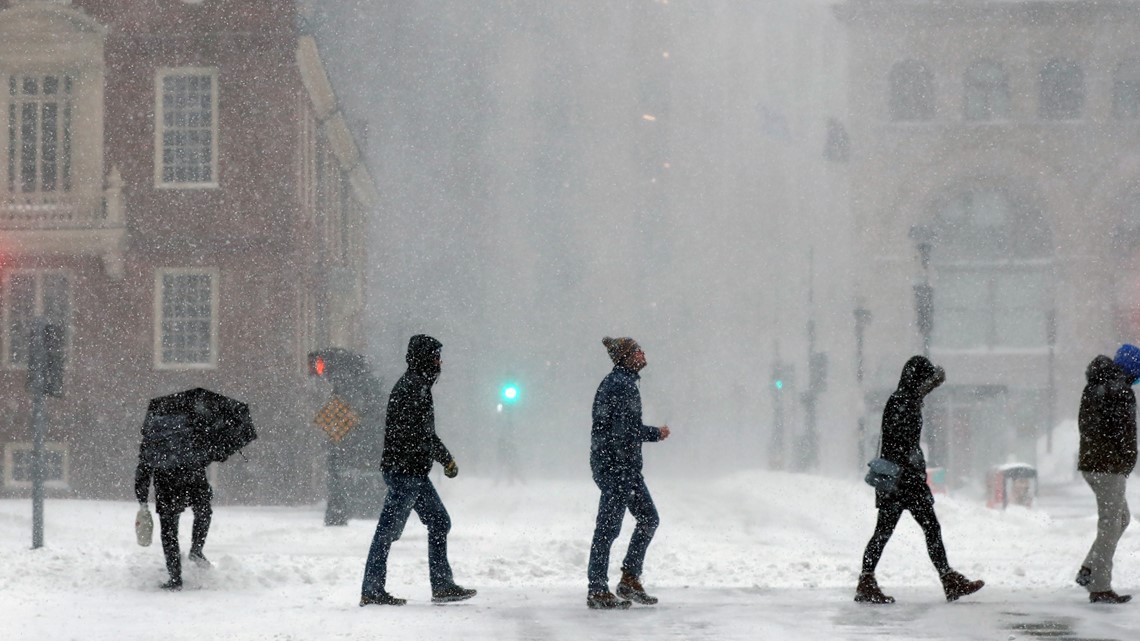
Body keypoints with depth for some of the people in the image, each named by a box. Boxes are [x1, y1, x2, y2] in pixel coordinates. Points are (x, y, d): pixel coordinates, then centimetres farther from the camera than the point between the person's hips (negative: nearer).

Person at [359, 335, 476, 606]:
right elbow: (419, 434, -21)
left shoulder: (418, 385, 17)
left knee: (439, 522, 12)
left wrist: (445, 457, 18)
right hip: (405, 470, -11)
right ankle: (372, 590, -1)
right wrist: (446, 458, -12)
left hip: (415, 473, 11)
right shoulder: (413, 386, -15)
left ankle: (443, 585, 14)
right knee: (388, 529, -5)